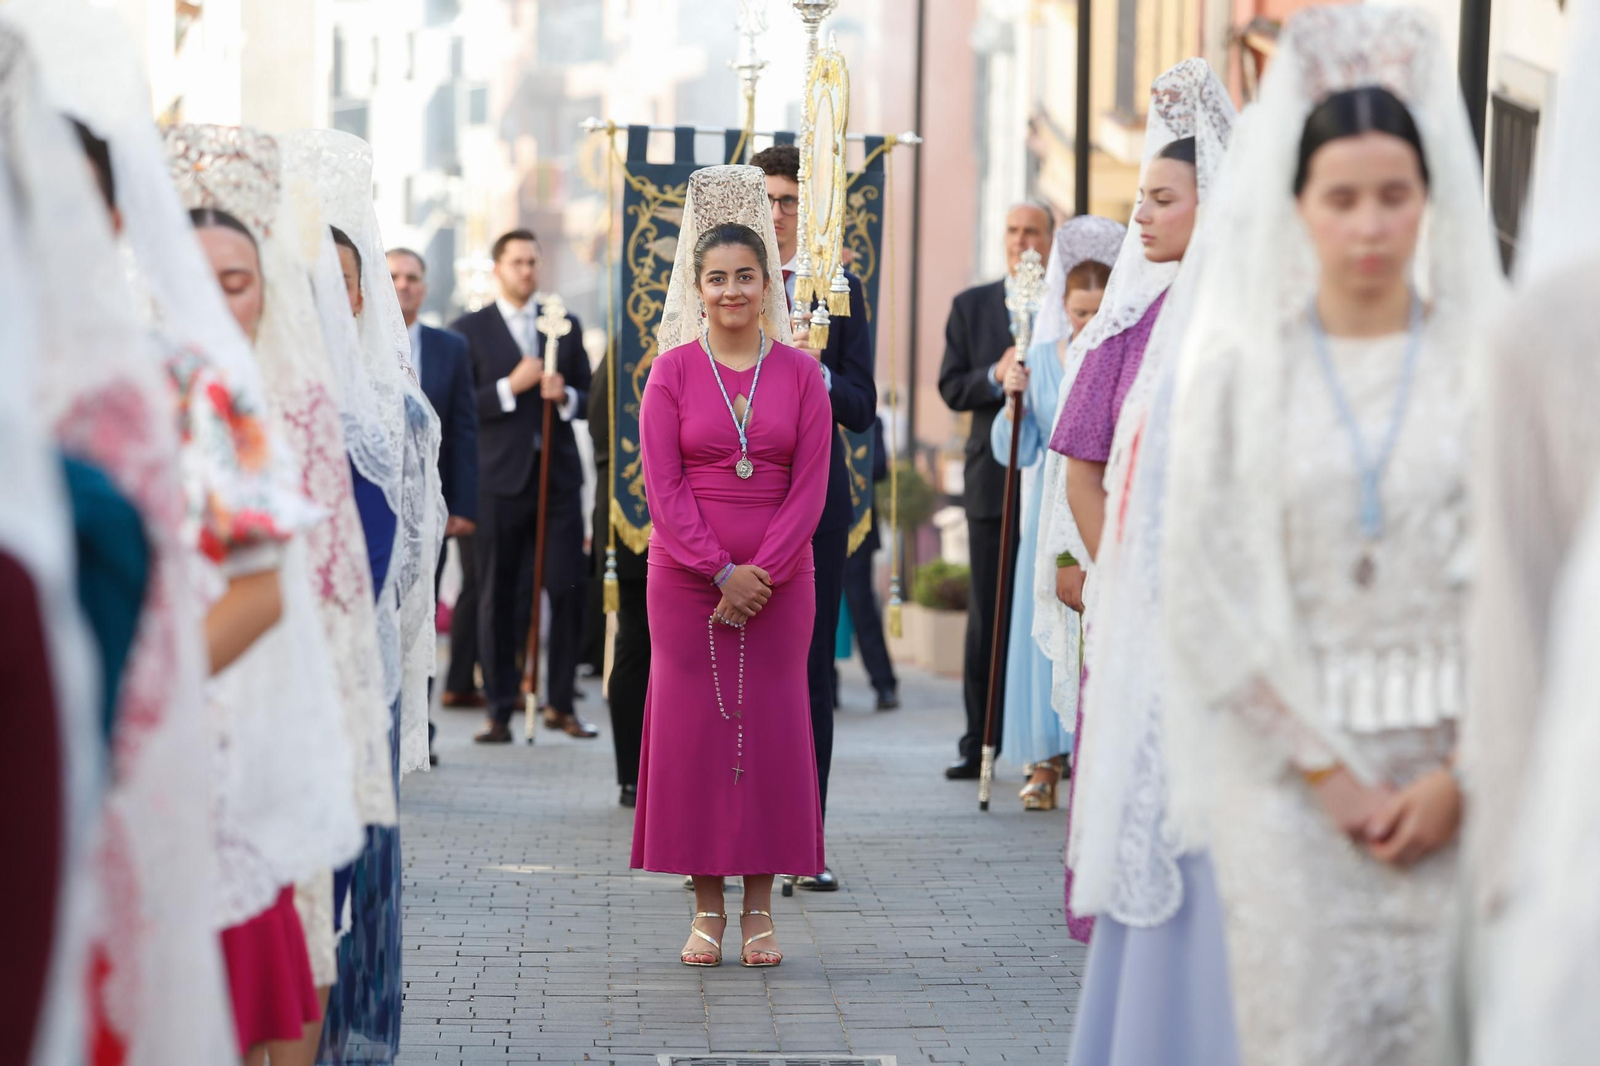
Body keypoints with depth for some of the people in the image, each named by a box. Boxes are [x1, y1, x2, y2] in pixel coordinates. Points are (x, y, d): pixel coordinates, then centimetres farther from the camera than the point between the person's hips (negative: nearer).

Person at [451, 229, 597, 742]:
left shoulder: (566, 326, 14)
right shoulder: (470, 330, 5)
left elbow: (588, 396, 14)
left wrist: (565, 396, -8)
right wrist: (509, 388, -14)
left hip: (559, 474, 2)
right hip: (499, 477, -2)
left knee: (567, 592, -4)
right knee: (497, 598, 1)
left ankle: (561, 704, 6)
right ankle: (500, 710, 6)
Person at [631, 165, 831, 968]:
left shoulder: (799, 373, 4)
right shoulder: (673, 372, 2)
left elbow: (810, 487, 0)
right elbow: (662, 485, -3)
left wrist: (761, 571, -12)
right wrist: (720, 571, -13)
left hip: (780, 578, 1)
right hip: (685, 579, 0)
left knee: (771, 723, 1)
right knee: (693, 722, -1)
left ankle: (760, 908, 8)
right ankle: (706, 908, 7)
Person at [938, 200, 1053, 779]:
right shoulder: (972, 306, 12)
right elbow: (950, 388, 5)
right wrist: (996, 377, -11)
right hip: (993, 478, 2)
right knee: (988, 615, 5)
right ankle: (981, 742, 8)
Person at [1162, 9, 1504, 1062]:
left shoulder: (1485, 364, 2)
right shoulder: (1240, 371, 2)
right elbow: (1203, 593, -1)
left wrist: (1461, 774, -9)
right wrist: (1329, 774, -6)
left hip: (1452, 775, 0)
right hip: (1290, 766, 0)